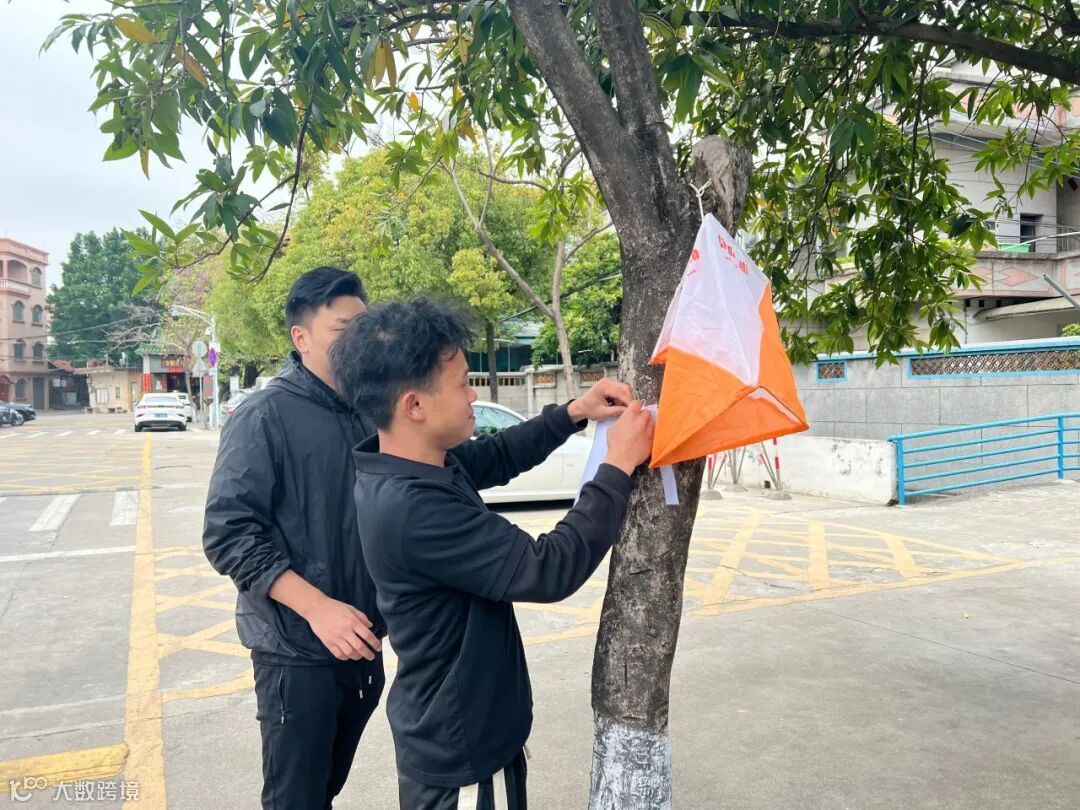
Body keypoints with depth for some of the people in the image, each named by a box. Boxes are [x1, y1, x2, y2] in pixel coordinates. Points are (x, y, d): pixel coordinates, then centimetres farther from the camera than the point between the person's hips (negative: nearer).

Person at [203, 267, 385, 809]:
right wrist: (317, 607, -25)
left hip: (361, 642, 5)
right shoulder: (266, 416, -13)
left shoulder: (370, 415, 4)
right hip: (297, 650, -5)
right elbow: (229, 532, -18)